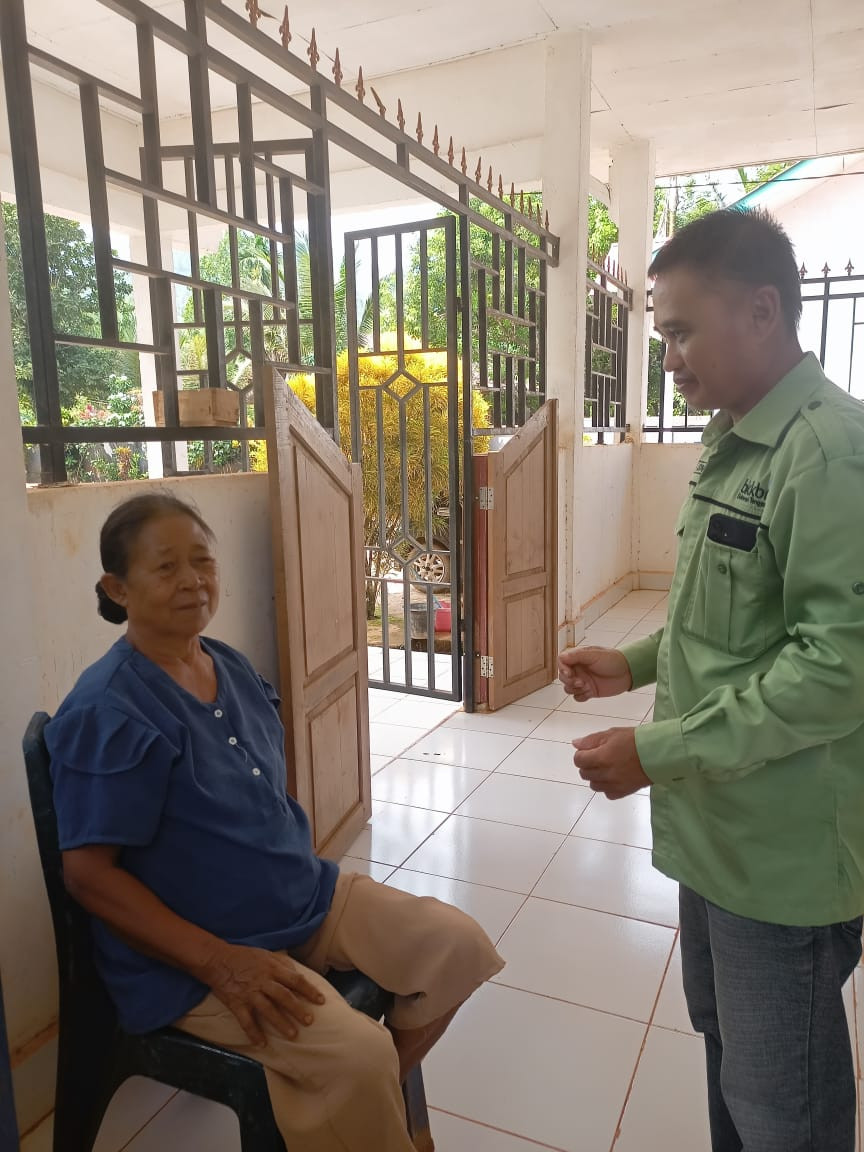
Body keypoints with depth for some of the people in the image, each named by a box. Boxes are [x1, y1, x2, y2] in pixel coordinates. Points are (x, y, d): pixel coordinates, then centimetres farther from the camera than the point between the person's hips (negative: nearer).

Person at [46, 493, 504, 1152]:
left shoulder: (232, 668, 4)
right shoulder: (107, 714, -21)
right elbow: (88, 873, -20)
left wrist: (309, 872, 7)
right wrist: (220, 962, -23)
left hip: (310, 897, 8)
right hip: (193, 953, -8)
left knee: (459, 944, 1)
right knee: (356, 1053, -28)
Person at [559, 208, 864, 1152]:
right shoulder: (734, 444, 9)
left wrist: (659, 752, -22)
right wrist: (636, 663, 6)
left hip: (784, 850, -8)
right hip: (719, 825, 9)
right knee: (724, 1041, 26)